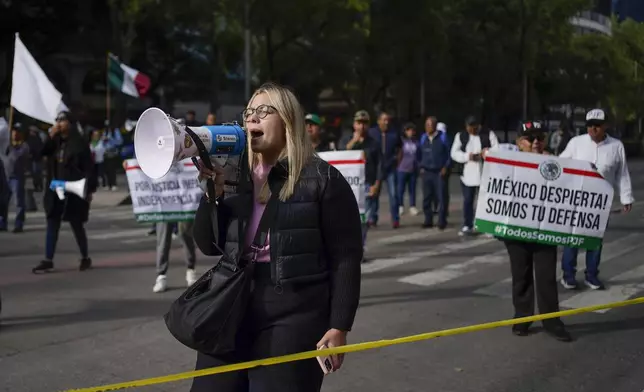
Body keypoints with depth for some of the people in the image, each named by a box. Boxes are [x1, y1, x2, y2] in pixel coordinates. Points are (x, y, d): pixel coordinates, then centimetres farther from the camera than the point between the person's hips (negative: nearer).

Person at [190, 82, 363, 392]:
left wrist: (339, 326, -11)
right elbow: (209, 246, 10)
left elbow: (345, 257, -7)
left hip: (294, 315, -5)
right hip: (232, 309, 5)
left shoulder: (321, 178, -5)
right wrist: (213, 192, -5)